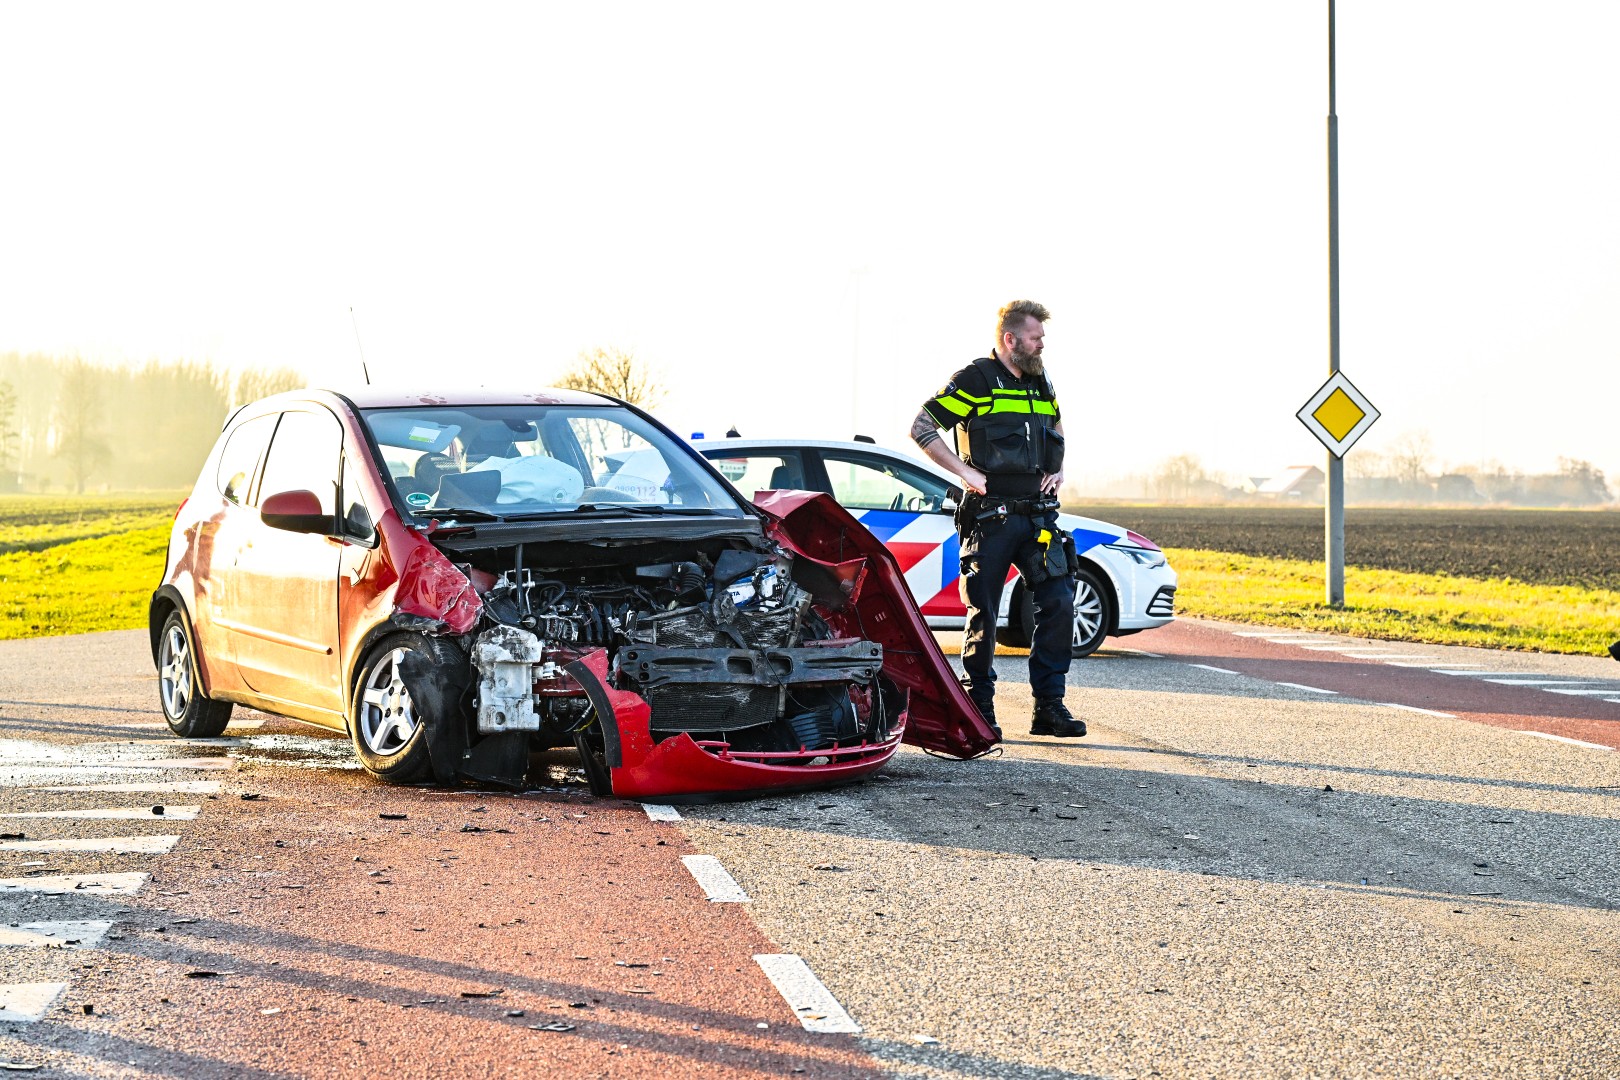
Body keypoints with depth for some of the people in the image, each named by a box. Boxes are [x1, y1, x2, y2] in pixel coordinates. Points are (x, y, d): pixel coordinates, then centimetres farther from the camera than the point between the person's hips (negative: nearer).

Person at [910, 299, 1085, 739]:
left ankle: (1049, 707, 2)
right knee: (984, 614, -1)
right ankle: (980, 709, 9)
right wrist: (965, 472, -13)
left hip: (1038, 516, 6)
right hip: (991, 516, -6)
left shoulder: (1042, 385, 16)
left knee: (1059, 603, -4)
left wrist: (1057, 470, 14)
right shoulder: (976, 381, -5)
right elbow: (921, 427, -8)